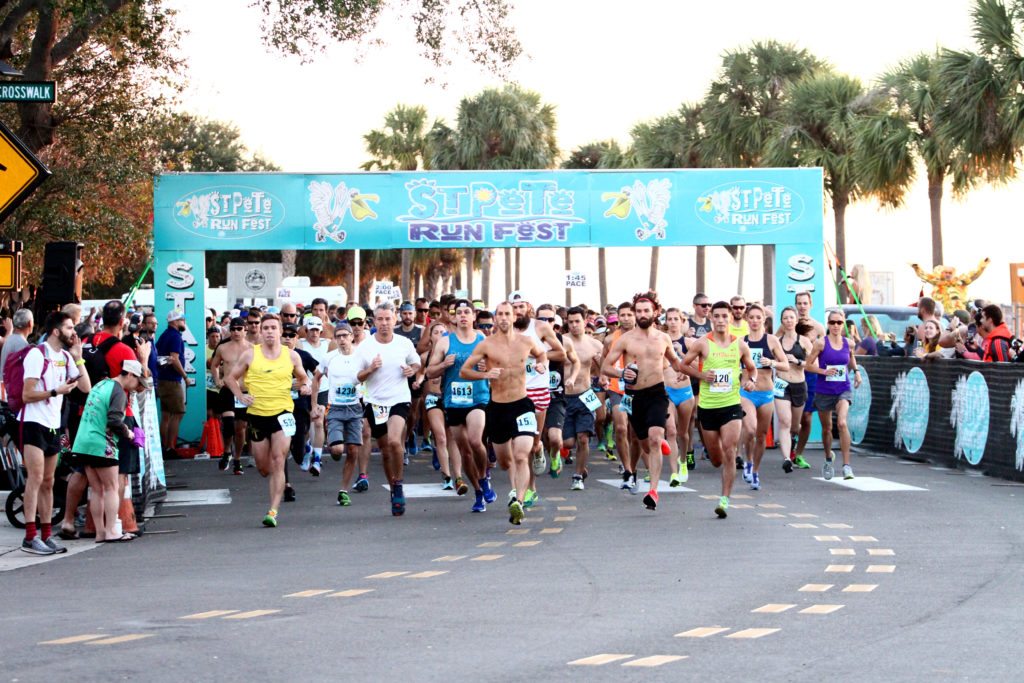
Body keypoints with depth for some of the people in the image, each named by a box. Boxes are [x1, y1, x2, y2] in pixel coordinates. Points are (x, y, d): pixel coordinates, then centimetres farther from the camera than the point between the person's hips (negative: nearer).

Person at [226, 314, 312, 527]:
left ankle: (273, 511, -12)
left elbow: (303, 377, 17)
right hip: (256, 414, 1)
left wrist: (306, 385, -5)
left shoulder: (291, 356, 3)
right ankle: (278, 486, 41)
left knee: (278, 463, -12)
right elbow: (232, 378, 10)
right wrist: (240, 396, -6)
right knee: (263, 467, 7)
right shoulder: (250, 354, 1)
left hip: (282, 413, -1)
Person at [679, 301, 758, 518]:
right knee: (715, 458, 10)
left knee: (729, 453, -12)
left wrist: (751, 380, -6)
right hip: (707, 405, 1)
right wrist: (701, 375, -11)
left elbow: (752, 368, 16)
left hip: (731, 405, 0)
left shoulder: (740, 345, 2)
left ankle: (725, 499, -7)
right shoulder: (702, 344, -3)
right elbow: (684, 364, 6)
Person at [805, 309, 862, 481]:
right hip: (824, 391, 0)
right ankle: (828, 459, 41)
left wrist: (856, 371, 8)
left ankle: (847, 465, -21)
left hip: (843, 390, 0)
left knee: (842, 423, -23)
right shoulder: (821, 343, -6)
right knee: (826, 428, 14)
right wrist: (823, 371, -18)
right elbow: (808, 365, -3)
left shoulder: (848, 343, 1)